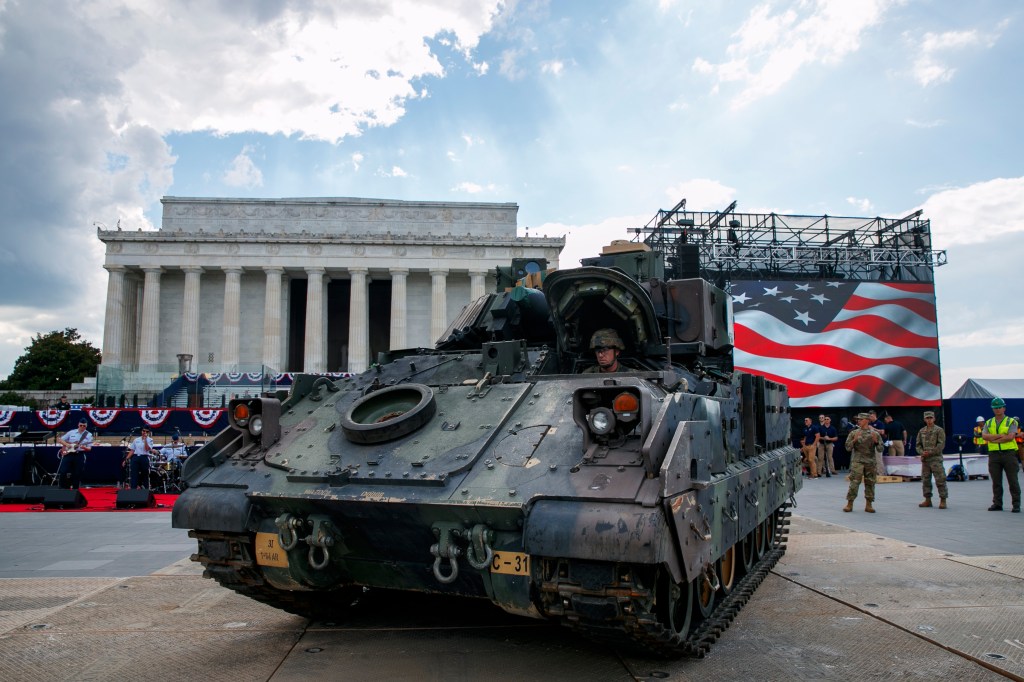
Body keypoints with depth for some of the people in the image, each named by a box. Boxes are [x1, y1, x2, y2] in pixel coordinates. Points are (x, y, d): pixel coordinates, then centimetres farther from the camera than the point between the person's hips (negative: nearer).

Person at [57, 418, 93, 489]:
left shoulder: (89, 435, 3)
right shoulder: (71, 432, 8)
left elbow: (89, 448, -1)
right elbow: (61, 440, 13)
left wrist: (85, 447, -23)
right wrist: (67, 444, -5)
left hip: (79, 456, -1)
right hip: (68, 454, 1)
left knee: (77, 475, 1)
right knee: (62, 472, -5)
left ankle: (75, 490, 11)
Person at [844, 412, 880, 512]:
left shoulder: (874, 433, 5)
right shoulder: (854, 433, 4)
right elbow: (848, 447, 2)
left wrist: (876, 441, -13)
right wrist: (854, 440, -14)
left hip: (871, 462, 1)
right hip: (857, 461, -1)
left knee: (870, 483, 6)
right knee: (854, 482, -7)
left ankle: (868, 505, 15)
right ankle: (849, 504, -2)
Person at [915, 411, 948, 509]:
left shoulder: (939, 430, -1)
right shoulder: (921, 431, 13)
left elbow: (941, 444, -9)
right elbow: (918, 444, 14)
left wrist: (930, 452, -14)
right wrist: (922, 452, -5)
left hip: (936, 458, -5)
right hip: (924, 459, 5)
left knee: (940, 480, -7)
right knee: (925, 480, 8)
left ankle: (943, 500, -2)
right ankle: (928, 500, 16)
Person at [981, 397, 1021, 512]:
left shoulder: (1011, 422, 3)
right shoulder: (988, 423, 14)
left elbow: (1011, 437, -12)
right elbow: (984, 436, -3)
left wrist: (993, 439, -8)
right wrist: (1000, 436, -13)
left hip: (1009, 453, -3)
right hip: (994, 454, 3)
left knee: (1013, 480, -2)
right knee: (996, 481, 6)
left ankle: (1016, 504, 4)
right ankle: (997, 504, 11)